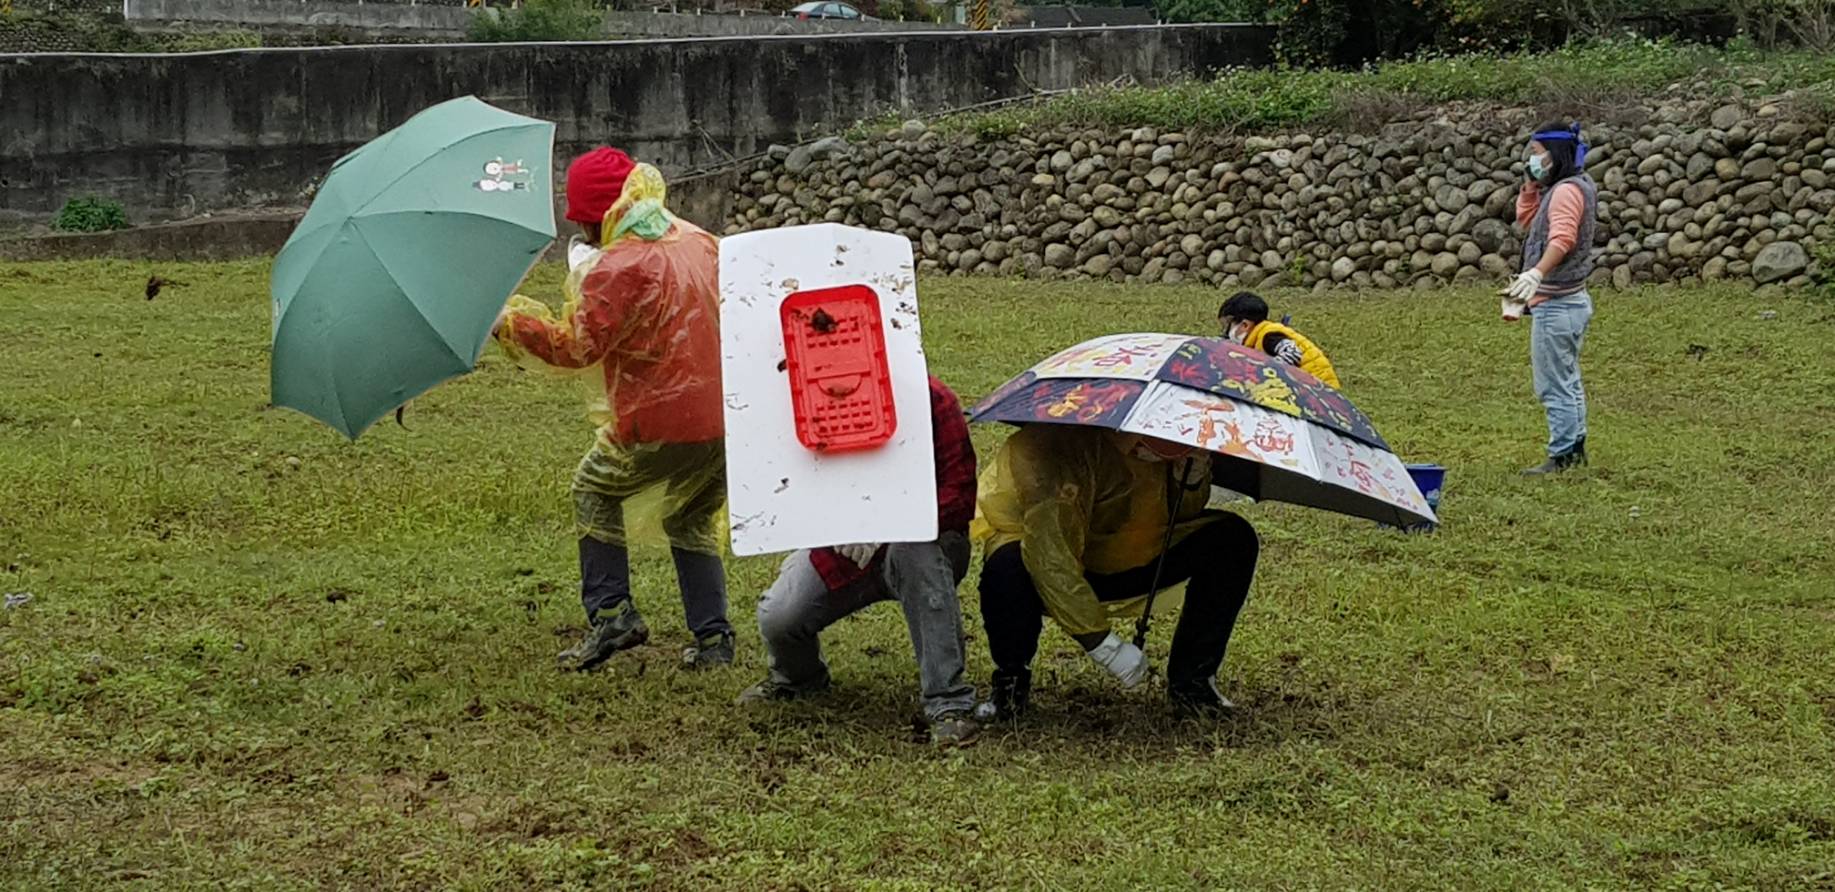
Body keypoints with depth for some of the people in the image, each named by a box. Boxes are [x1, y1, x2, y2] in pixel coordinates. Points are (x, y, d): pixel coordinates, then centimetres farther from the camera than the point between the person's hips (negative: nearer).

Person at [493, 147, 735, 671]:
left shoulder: (615, 267, -14)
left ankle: (611, 614, 9)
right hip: (728, 418, 7)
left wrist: (508, 322, -6)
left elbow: (577, 346, -16)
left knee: (594, 490, 17)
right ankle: (713, 638, 17)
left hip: (661, 423, -7)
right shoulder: (700, 243, 10)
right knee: (693, 520, 23)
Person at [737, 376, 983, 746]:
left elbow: (959, 496, -20)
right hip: (840, 547, 3)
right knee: (777, 617, -19)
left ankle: (947, 704, -34)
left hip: (917, 540, -3)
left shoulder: (931, 401, -18)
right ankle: (798, 678, 23)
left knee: (913, 549, -39)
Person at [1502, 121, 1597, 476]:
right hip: (1571, 300, 11)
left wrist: (1536, 273, -46)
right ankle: (1575, 448, 25)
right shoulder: (1558, 188, 16)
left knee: (1554, 385, -8)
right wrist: (1533, 184, 12)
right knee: (1568, 380, 18)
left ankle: (1562, 456, -6)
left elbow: (1562, 238, -32)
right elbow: (1526, 219, 26)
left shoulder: (1567, 190, -16)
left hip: (1555, 304, -11)